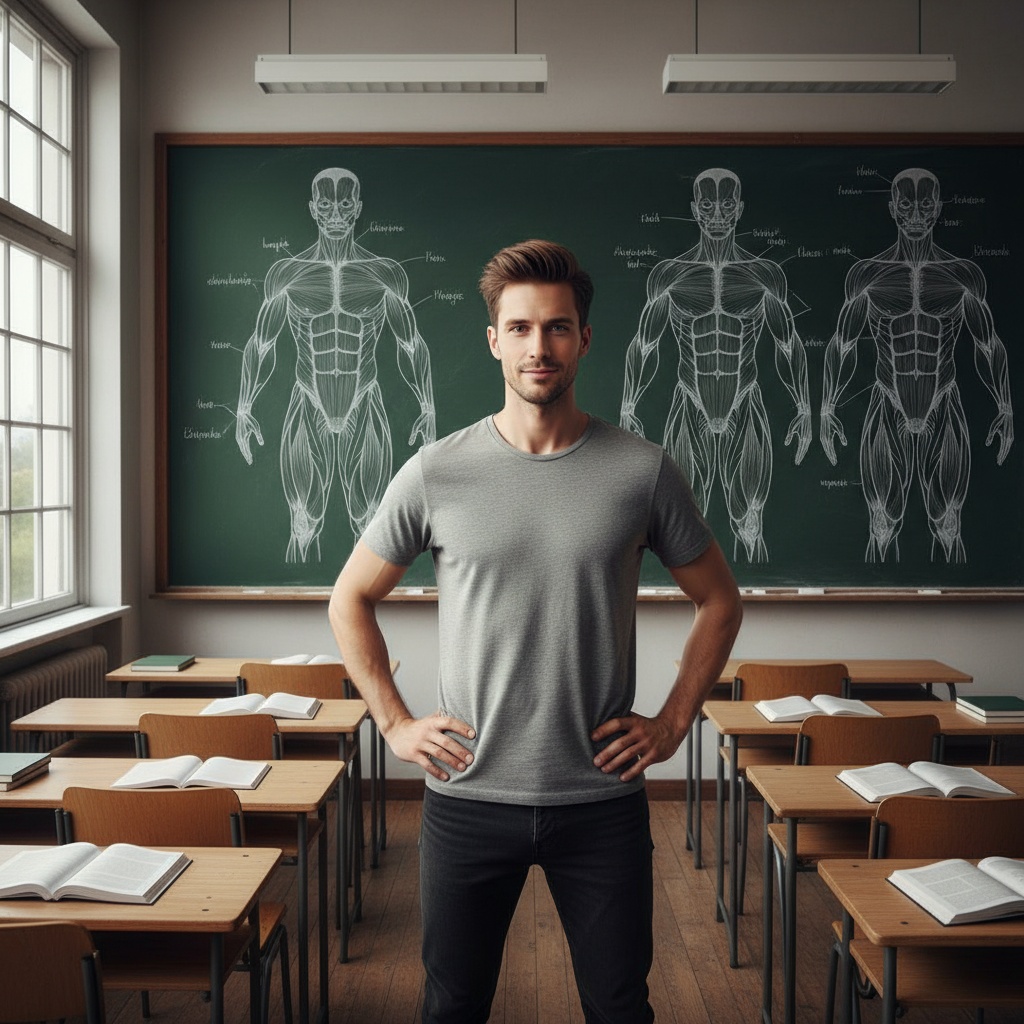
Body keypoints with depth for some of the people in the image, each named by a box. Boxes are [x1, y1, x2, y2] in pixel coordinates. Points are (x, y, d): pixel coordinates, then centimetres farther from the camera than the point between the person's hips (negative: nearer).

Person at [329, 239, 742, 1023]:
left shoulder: (643, 471, -3)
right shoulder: (436, 473, -3)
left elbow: (719, 600, 9)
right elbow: (351, 600, 9)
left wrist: (673, 723, 2)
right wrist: (395, 723, 2)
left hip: (602, 801, 0)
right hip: (466, 799, 0)